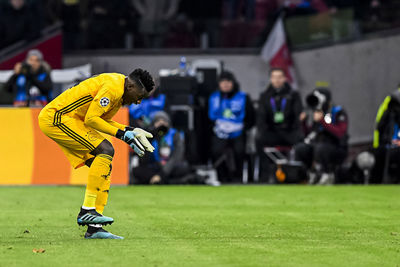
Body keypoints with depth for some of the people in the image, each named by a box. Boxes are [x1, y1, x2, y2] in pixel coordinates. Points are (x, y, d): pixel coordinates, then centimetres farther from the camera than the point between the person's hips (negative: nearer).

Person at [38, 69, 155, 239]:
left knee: (104, 167, 4)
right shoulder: (113, 87, -19)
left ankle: (94, 228, 1)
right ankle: (87, 211, -19)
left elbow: (102, 120, 20)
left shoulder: (120, 91, 13)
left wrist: (131, 131, 8)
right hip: (56, 118, -11)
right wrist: (123, 135, -19)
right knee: (105, 150, -20)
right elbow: (91, 119, -22)